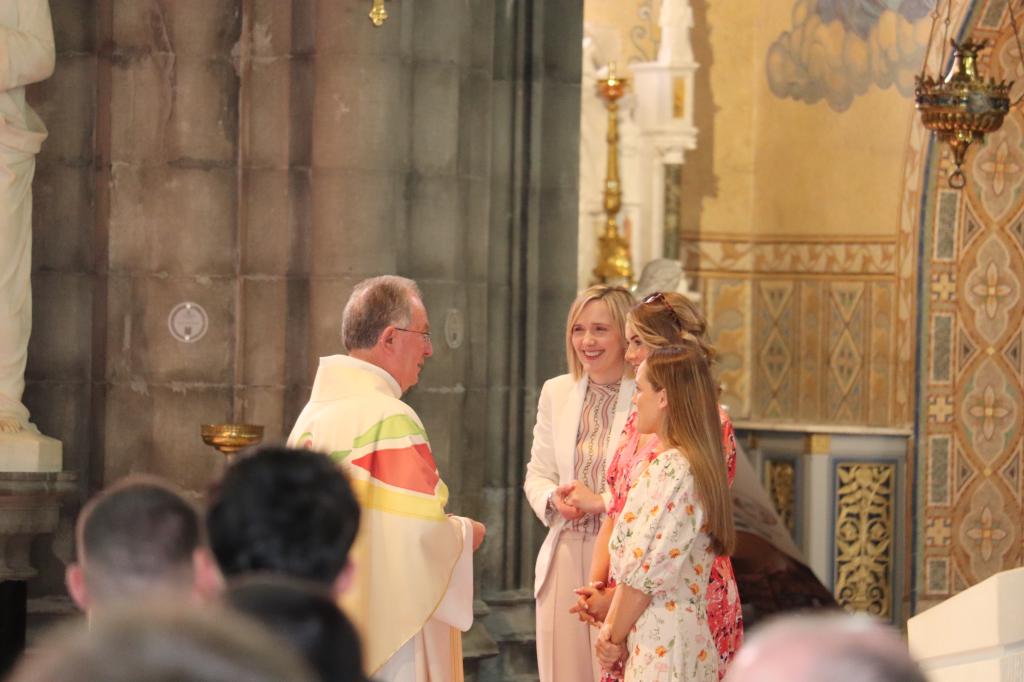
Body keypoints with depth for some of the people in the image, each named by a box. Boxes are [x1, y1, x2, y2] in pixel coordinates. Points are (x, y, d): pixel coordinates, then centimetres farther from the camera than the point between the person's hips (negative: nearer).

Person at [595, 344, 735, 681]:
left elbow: (645, 573, -16)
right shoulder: (696, 465, 14)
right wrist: (611, 625, 4)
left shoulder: (670, 470, -16)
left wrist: (616, 637, -5)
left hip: (663, 650, -9)